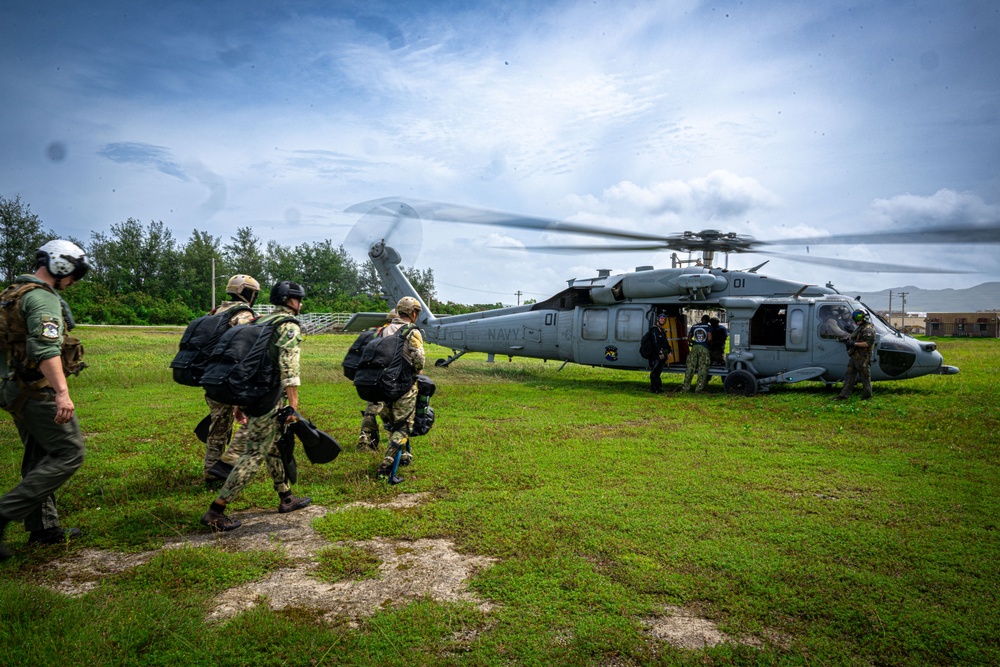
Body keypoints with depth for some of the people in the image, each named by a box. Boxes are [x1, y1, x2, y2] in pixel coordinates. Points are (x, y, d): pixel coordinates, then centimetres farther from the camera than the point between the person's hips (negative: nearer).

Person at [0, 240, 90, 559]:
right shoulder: (43, 298, -16)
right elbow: (46, 348, -30)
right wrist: (62, 393, -39)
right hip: (39, 390, -10)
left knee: (41, 458, 15)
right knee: (69, 454, -6)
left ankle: (43, 527, 22)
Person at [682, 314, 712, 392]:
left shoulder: (694, 326, 15)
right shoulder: (708, 326, 5)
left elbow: (689, 338, 12)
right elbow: (709, 339, -6)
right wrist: (708, 344, 13)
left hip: (695, 348, 3)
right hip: (704, 348, -3)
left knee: (690, 367, 4)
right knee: (703, 368, 2)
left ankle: (686, 387, 2)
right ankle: (699, 388, -1)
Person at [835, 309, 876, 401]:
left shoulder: (868, 329, -13)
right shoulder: (859, 328, 18)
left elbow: (869, 343, -22)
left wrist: (854, 343, -21)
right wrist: (849, 341, 11)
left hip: (862, 358, -10)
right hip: (854, 357, 10)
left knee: (865, 377, 1)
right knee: (849, 376, 8)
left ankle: (867, 395, 12)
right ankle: (844, 395, 9)